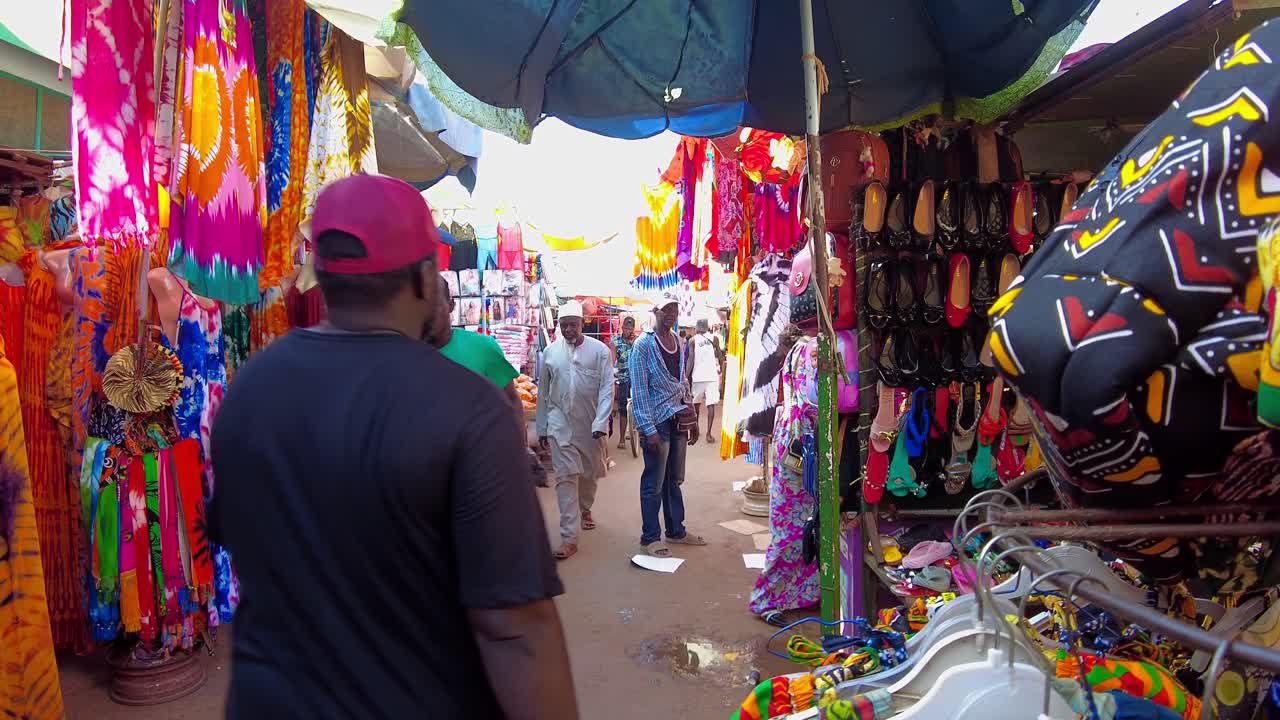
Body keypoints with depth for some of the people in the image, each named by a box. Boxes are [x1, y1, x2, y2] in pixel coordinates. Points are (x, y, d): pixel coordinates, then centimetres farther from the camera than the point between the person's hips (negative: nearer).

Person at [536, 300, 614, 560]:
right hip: (561, 424, 0)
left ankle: (584, 509, 45)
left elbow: (607, 388, -10)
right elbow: (543, 392, 7)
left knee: (590, 473, 16)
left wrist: (600, 423, -19)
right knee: (566, 476, -6)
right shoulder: (550, 351, 0)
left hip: (591, 424, 0)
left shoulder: (600, 350, -6)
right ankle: (569, 537, -5)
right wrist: (541, 428, 8)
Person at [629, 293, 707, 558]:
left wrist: (692, 418, 14)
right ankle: (650, 538, 16)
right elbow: (639, 391, -14)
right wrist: (649, 430, -18)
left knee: (674, 479, 17)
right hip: (658, 422, -7)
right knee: (654, 483, 3)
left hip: (679, 420, 7)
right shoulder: (644, 345, -11)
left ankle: (676, 530, 30)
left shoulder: (679, 343, 10)